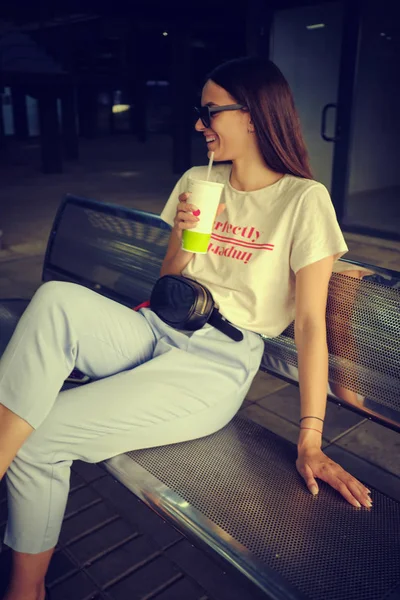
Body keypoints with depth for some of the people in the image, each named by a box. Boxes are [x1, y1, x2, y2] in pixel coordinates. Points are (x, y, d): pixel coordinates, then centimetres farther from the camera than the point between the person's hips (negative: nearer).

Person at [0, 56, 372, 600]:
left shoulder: (304, 200, -4)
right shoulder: (197, 182, 14)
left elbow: (310, 321, -8)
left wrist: (310, 442, -12)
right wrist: (184, 239, -6)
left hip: (219, 363, -5)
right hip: (157, 333, 5)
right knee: (56, 300, -28)